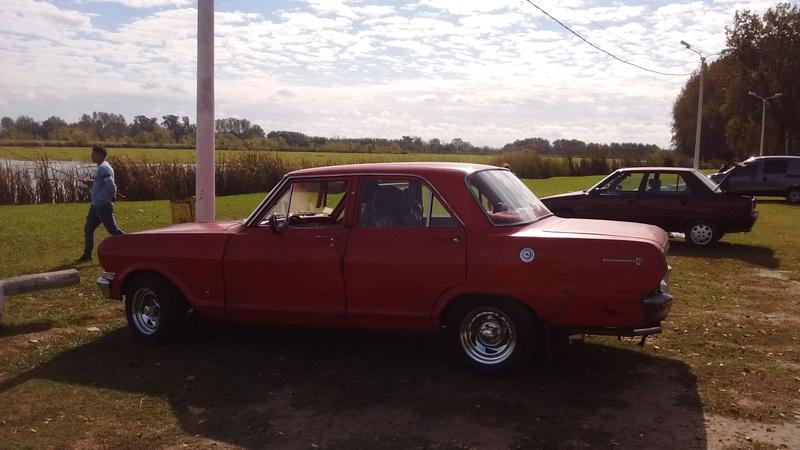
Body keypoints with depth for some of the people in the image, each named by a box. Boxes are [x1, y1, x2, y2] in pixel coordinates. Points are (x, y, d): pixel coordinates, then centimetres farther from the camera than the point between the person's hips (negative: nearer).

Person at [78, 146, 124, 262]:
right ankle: (87, 254, 19)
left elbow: (111, 184, -27)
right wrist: (92, 182, 14)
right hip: (96, 205, 10)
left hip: (103, 206, -10)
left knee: (113, 230, -4)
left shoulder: (103, 168, -18)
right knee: (88, 229, 12)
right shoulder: (101, 167, 14)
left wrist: (112, 196, -12)